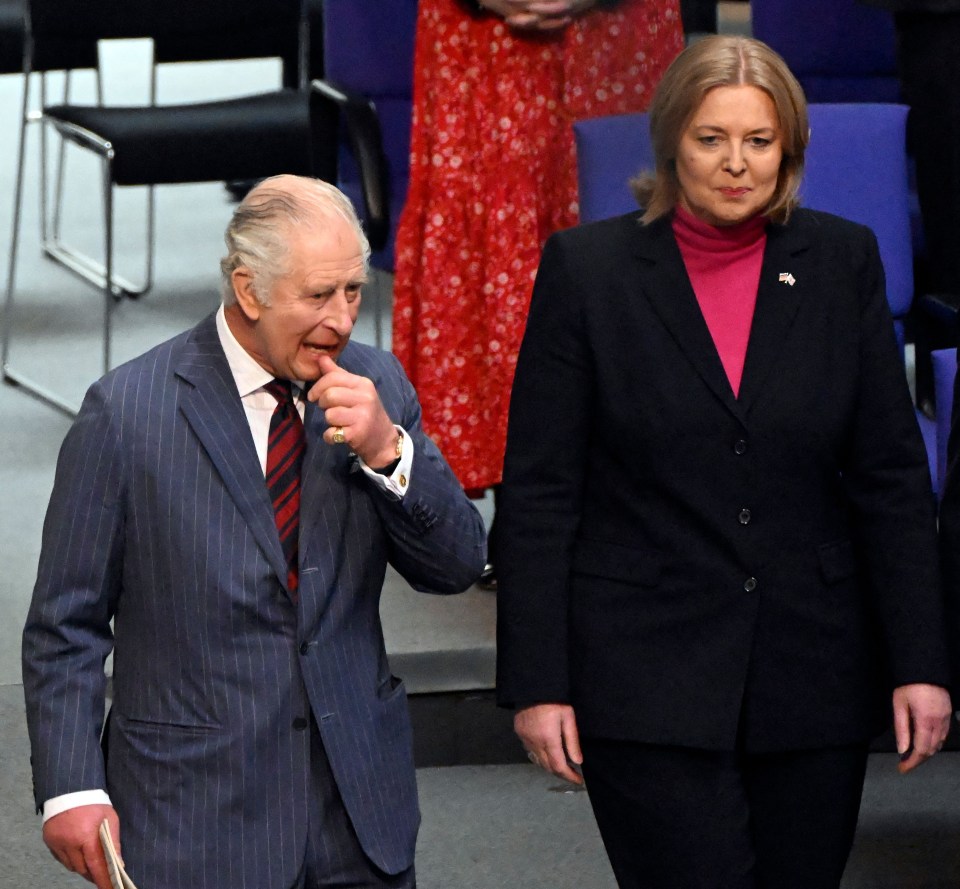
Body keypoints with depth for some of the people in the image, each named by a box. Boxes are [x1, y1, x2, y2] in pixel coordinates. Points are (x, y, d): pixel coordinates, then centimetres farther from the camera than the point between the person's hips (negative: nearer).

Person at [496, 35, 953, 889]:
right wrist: (537, 682, -6)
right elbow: (538, 492, -1)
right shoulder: (587, 268, -2)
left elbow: (891, 478, 5)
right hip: (648, 682, -3)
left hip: (814, 680, 3)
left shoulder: (842, 262, 4)